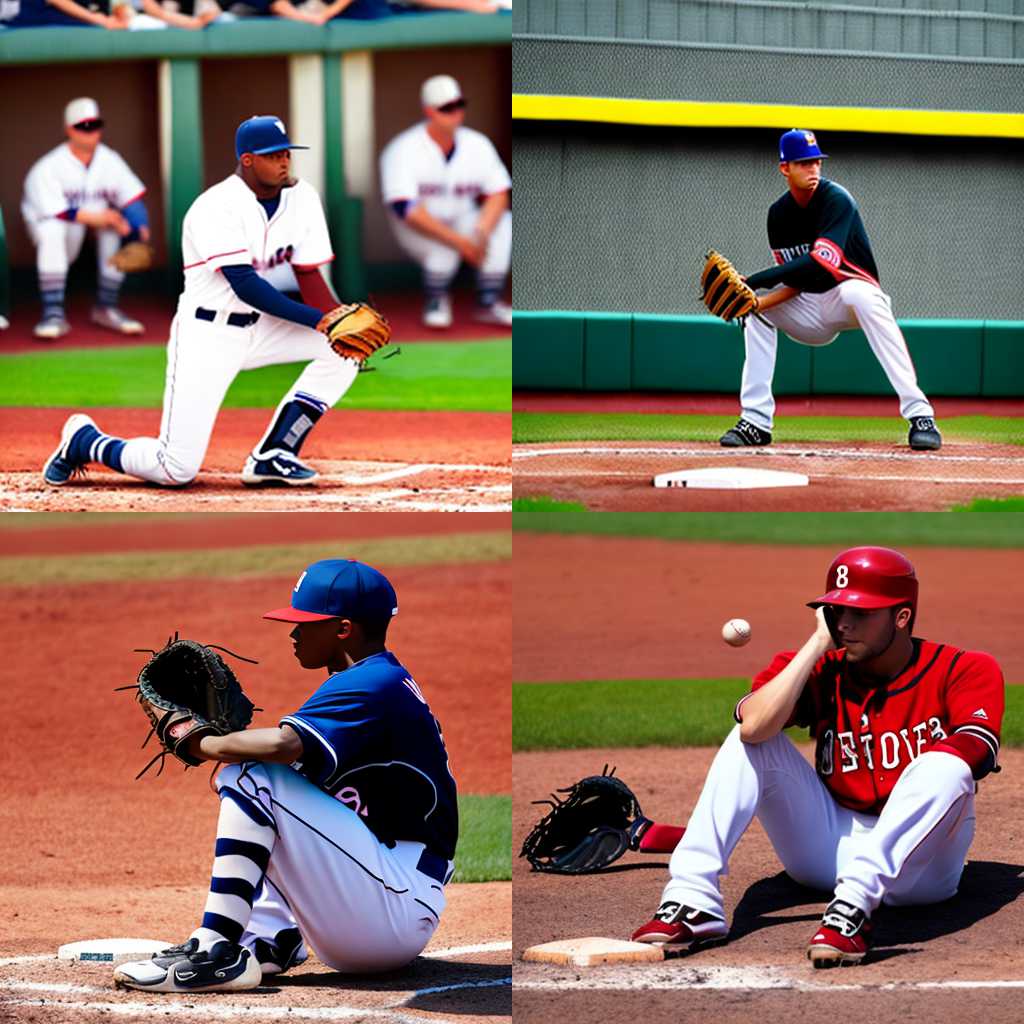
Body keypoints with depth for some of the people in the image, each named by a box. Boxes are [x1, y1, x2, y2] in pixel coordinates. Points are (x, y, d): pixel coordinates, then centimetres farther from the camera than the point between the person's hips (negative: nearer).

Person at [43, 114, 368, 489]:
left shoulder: (302, 198, 1)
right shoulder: (217, 207, -20)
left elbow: (310, 277, 3)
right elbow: (245, 286, -26)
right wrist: (315, 319, -28)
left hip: (260, 328, 7)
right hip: (207, 335, -7)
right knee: (176, 471, -14)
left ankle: (271, 457, -2)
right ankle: (83, 441, 17)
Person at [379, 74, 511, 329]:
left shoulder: (477, 144, -5)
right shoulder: (404, 150, -21)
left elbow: (499, 194, -7)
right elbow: (406, 210, -29)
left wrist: (482, 232, -29)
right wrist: (460, 241, -35)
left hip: (463, 221, 4)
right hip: (417, 229, -4)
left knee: (503, 221, -21)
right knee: (445, 241, -35)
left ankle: (488, 303, -14)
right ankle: (436, 302, -6)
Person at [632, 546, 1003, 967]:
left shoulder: (963, 671, -6)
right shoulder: (823, 669, 0)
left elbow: (975, 748, -25)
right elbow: (754, 727, -20)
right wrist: (820, 643, -16)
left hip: (921, 865, -4)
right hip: (831, 846, 4)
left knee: (943, 766, -32)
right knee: (750, 738, -10)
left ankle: (851, 909, -47)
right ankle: (691, 899, -25)